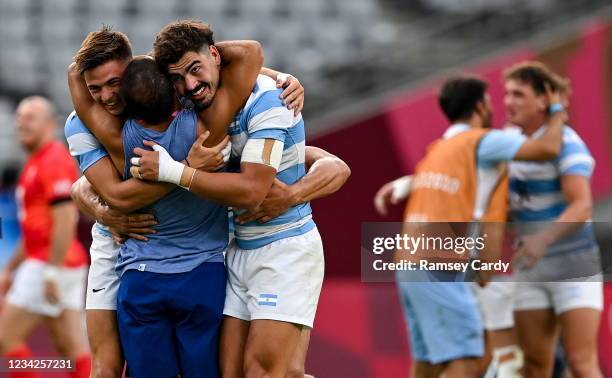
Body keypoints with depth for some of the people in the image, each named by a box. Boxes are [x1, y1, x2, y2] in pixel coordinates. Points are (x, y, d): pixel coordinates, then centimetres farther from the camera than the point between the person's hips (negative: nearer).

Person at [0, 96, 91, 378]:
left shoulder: (54, 161, -12)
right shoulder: (35, 164, 19)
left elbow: (65, 221, -21)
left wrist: (52, 273, -23)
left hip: (52, 266, -10)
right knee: (72, 348, 4)